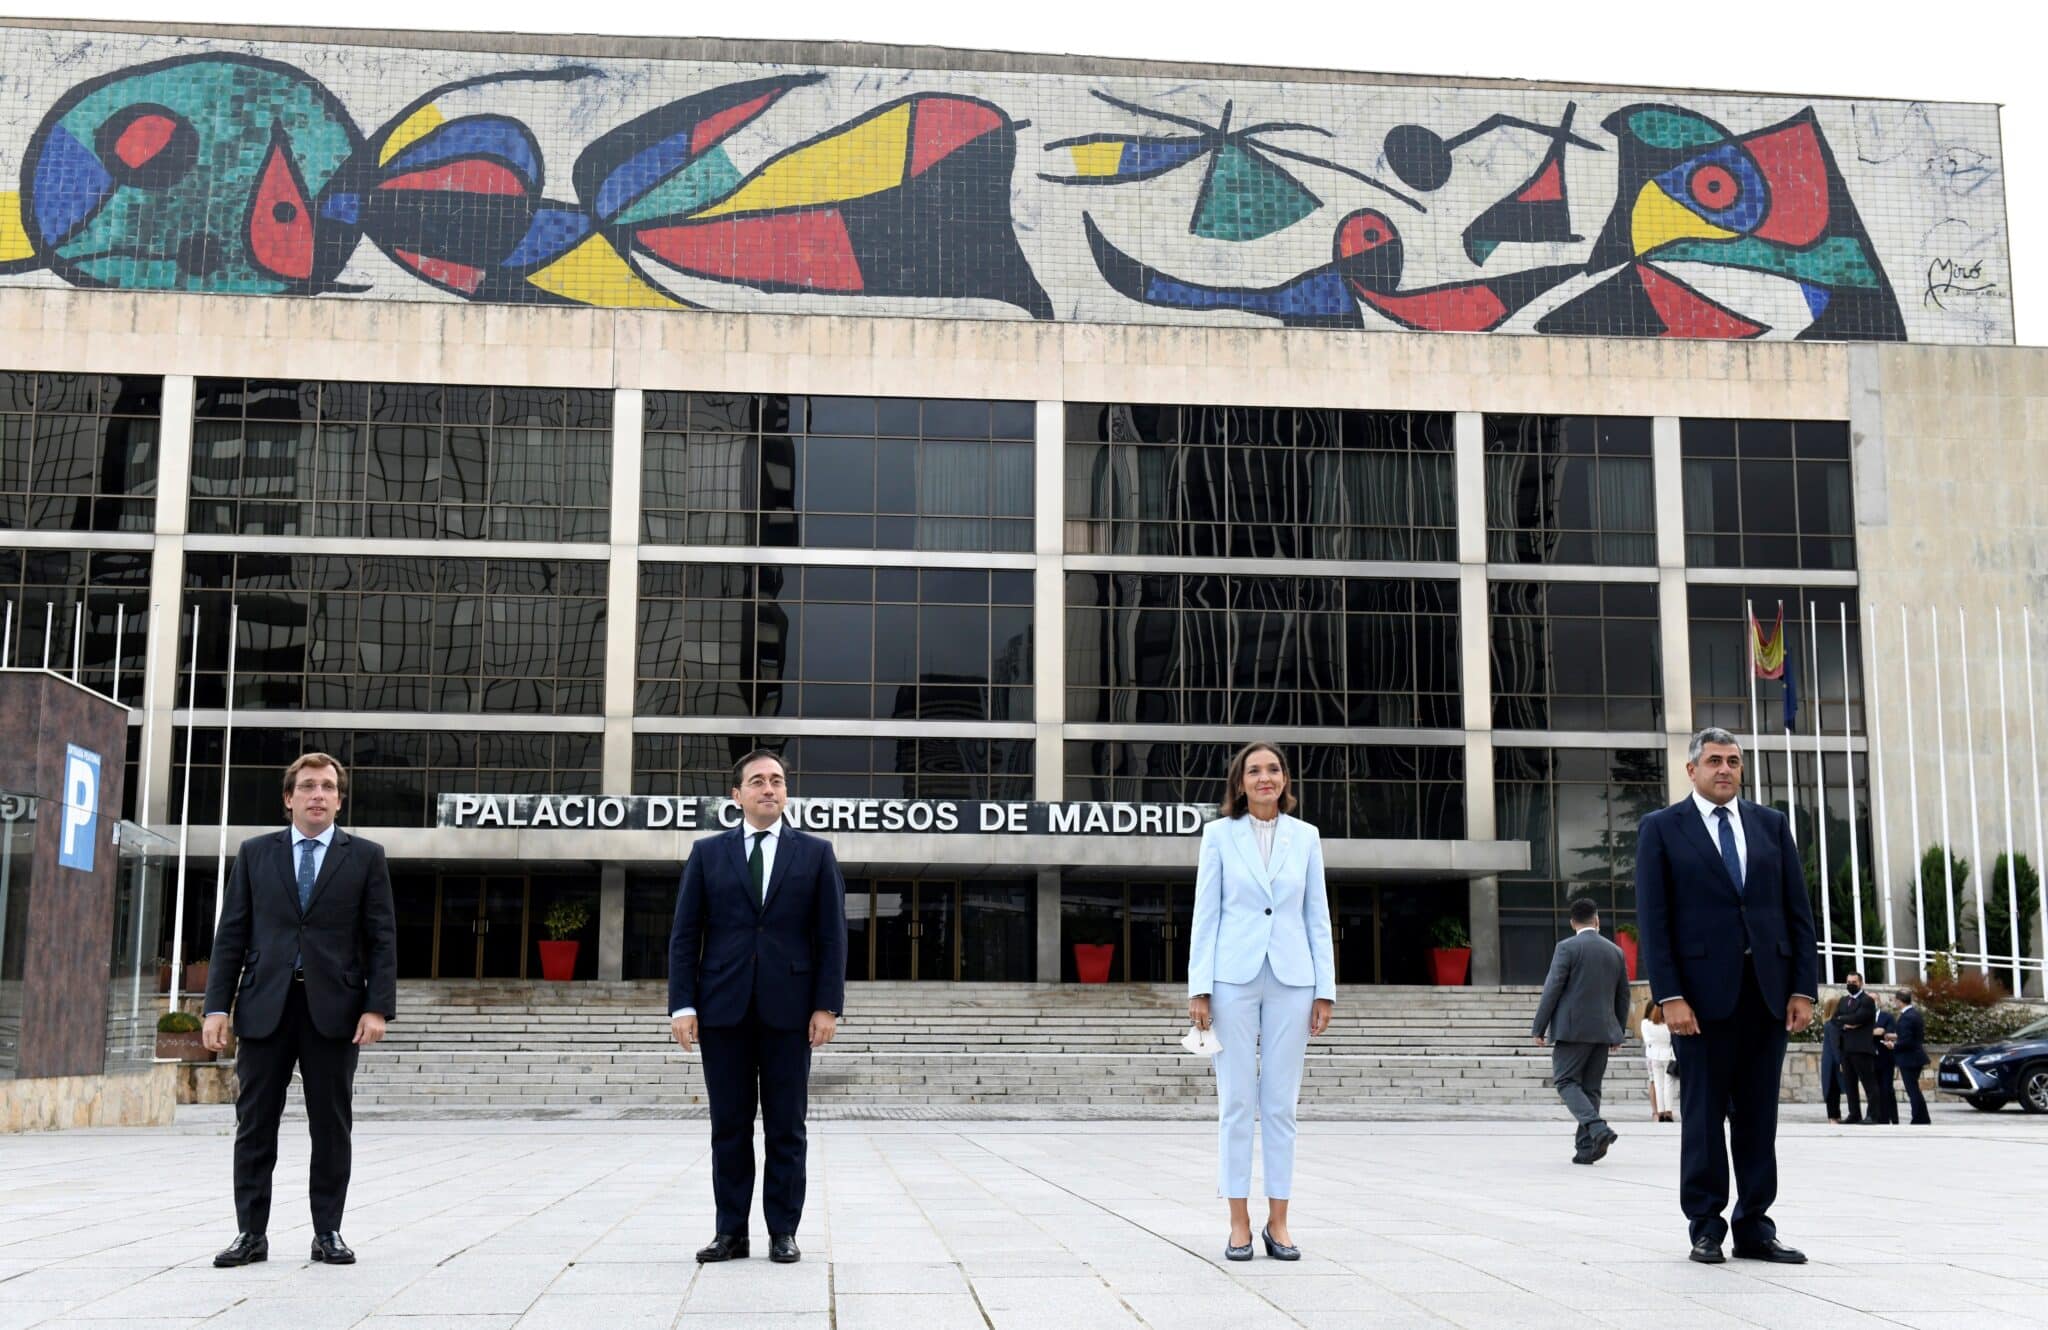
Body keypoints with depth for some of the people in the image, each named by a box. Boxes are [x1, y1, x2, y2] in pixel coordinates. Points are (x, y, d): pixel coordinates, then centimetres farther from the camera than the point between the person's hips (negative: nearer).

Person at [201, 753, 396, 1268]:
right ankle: (251, 1233, 11)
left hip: (334, 1008, -1)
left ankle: (327, 1233, 12)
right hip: (264, 1006, 1)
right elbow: (231, 934, 7)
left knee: (331, 1125, 4)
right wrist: (218, 1004, -2)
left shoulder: (365, 857, 6)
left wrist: (378, 1007, -8)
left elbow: (382, 939, 2)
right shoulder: (255, 853, 10)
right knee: (254, 1124, 3)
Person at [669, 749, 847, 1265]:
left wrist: (827, 1005, -6)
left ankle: (783, 1232, 10)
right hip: (724, 1008, 1)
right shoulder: (707, 853, 8)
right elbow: (685, 934, 5)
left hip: (788, 1009, -1)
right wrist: (683, 1004, -4)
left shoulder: (815, 852, 6)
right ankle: (731, 1231, 12)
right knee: (729, 1125, 5)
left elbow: (832, 935, 3)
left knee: (786, 1127, 3)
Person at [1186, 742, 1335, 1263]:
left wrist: (1325, 989, 4)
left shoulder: (1305, 836, 9)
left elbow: (1317, 916, 10)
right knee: (1236, 1103, 1)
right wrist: (1199, 987, -4)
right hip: (1234, 978, -1)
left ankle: (1278, 1223, 11)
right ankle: (1239, 1224, 6)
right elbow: (1206, 914, 2)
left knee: (1281, 1104, 4)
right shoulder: (1220, 834, 4)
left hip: (1291, 979, 2)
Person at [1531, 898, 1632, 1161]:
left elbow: (1552, 989, -10)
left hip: (1572, 1028, -5)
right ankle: (1586, 1147, 6)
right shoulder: (1616, 952, 11)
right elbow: (1623, 996, 15)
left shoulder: (1567, 947, -6)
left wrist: (1539, 1028, -4)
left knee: (1566, 1081, -2)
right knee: (1591, 1088, 9)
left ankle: (1598, 1128, -22)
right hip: (1603, 1031, 5)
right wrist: (1619, 1033, 24)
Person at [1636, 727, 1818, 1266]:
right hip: (1703, 993, -3)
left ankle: (1754, 1227, 13)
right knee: (1704, 1114, 2)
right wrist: (1670, 996, -11)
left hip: (1767, 992, 3)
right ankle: (1706, 1228, 10)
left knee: (1759, 1116, 7)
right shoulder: (1661, 829, 2)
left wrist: (1803, 987, 2)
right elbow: (1653, 919, -3)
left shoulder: (1771, 824, 12)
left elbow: (1798, 911, 10)